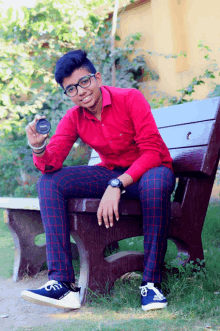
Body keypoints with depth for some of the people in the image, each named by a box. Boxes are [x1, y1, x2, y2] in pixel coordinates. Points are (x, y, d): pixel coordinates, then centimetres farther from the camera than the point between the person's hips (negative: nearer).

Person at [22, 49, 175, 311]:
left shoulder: (130, 99, -14)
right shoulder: (73, 118, 0)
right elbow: (51, 164, -9)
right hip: (111, 173, 5)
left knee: (156, 182, -42)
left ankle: (151, 282, -29)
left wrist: (117, 185, -33)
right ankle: (62, 283, -24)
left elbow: (152, 152, -21)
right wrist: (38, 147, -32)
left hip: (148, 170, -4)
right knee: (48, 183, -15)